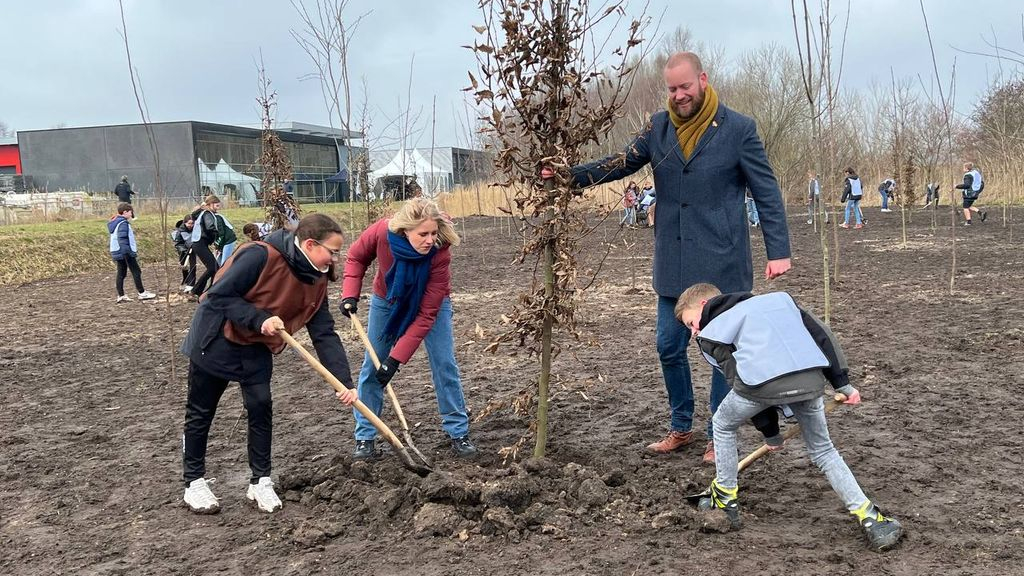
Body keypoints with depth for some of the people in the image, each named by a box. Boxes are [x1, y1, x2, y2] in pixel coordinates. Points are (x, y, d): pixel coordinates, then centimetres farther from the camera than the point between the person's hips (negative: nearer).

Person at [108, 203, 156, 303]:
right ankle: (142, 293, 2)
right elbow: (122, 239, -23)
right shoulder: (123, 223, -15)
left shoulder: (114, 223, 17)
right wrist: (127, 252, -25)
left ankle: (120, 295, 9)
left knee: (121, 273, 9)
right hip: (126, 252, -10)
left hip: (117, 252, 10)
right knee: (136, 272, -2)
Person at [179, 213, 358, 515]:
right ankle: (194, 482, 21)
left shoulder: (316, 281, -8)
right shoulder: (261, 256, -29)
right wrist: (259, 319, -34)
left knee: (261, 407, -1)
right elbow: (219, 295, -25)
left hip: (256, 349, 5)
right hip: (215, 340, -5)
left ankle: (260, 481, 12)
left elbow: (325, 335, -7)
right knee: (200, 413, 7)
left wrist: (345, 382, -13)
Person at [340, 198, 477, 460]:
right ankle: (364, 438, 12)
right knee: (371, 367, 2)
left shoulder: (439, 254, -37)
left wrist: (396, 358, -34)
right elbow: (356, 257, -9)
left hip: (431, 303, -2)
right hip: (387, 300, 2)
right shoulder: (382, 232, -34)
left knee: (444, 364, -8)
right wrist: (350, 295, -23)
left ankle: (459, 433, 5)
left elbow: (426, 314, -33)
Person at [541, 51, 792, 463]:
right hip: (673, 265, 4)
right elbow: (619, 164, 6)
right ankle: (681, 428, 30)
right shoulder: (658, 128, 4)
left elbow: (767, 193, -5)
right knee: (669, 347, 11)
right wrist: (569, 175, -9)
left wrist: (778, 251, -11)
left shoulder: (738, 129, -6)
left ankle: (720, 437, 23)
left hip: (722, 264, -4)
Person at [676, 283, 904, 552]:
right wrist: (842, 382, 23)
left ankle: (726, 501, 36)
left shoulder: (709, 335, 23)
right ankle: (870, 519, 18)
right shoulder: (776, 298, 33)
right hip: (811, 378, 3)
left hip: (761, 380, -3)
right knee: (823, 451, 26)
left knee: (723, 426, 29)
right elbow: (821, 332, 23)